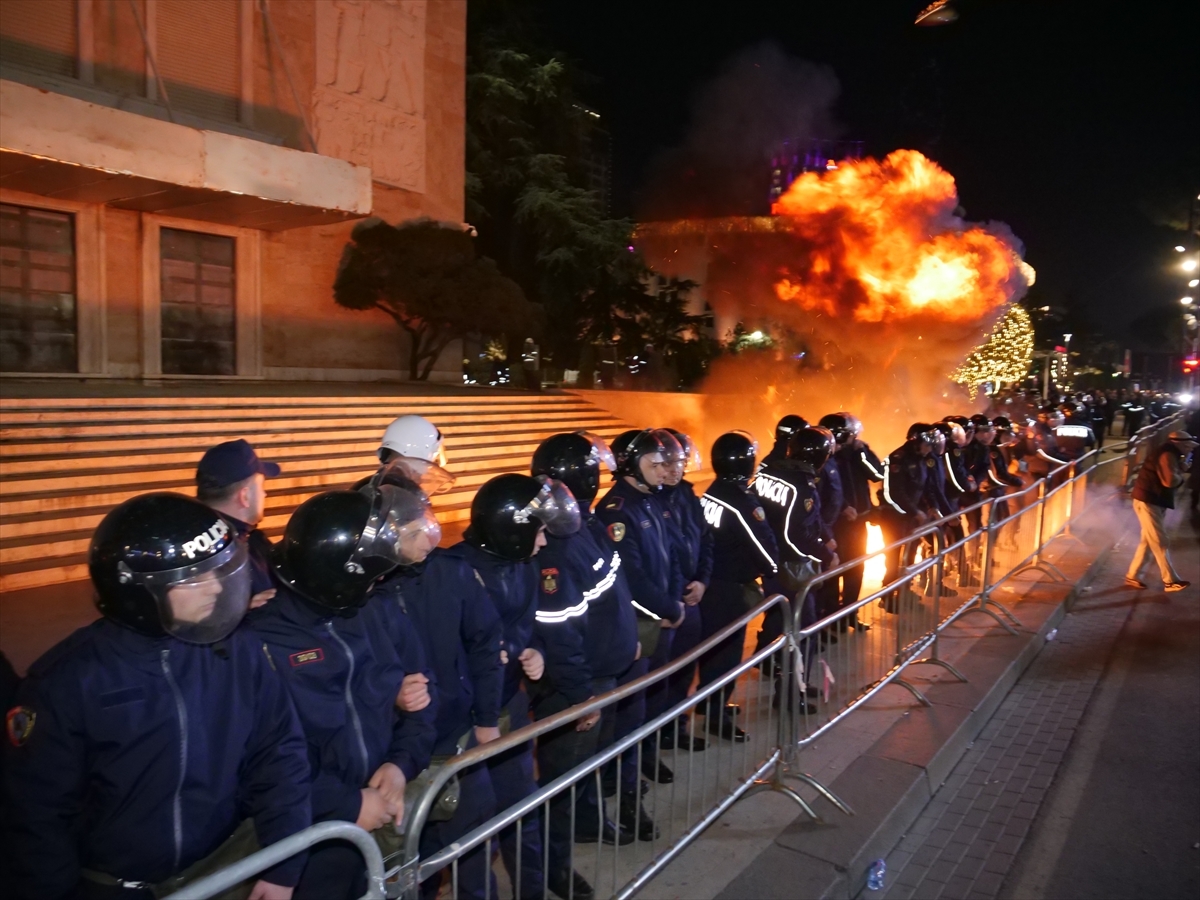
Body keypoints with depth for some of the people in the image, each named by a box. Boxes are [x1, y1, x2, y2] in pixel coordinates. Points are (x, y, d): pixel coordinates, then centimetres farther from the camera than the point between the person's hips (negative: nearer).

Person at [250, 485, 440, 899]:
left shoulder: (381, 617, 1)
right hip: (308, 844, -6)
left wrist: (402, 763, -8)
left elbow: (422, 696, 9)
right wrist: (347, 805, -19)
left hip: (384, 825, 6)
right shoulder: (259, 639, -20)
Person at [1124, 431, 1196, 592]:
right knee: (1159, 542, -6)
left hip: (1154, 502, 11)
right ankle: (1170, 581, -3)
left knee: (1148, 541, 12)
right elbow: (1170, 481, -26)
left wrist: (1180, 469, 0)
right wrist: (1181, 472, -7)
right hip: (1148, 501, -11)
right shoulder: (1168, 454, -16)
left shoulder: (1171, 454, 17)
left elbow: (1172, 480, 15)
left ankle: (1133, 576, 17)